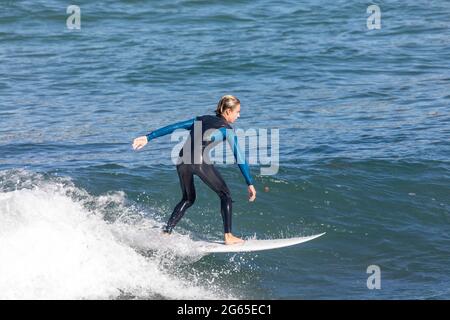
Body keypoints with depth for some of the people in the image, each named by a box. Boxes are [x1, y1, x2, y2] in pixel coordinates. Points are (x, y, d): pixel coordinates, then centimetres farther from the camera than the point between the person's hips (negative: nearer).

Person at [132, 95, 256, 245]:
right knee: (225, 195, 11)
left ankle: (166, 233, 18)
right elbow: (239, 158, 8)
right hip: (200, 161, -5)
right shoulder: (227, 129, 14)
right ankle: (228, 236, 4)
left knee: (188, 199, 25)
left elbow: (174, 127, 24)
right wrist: (250, 184, 9)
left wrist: (148, 137, 24)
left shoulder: (202, 119, 29)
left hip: (183, 160, 6)